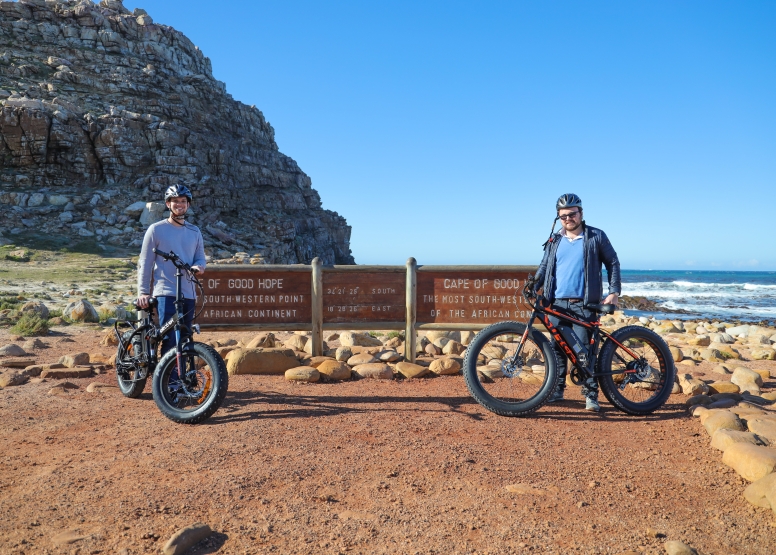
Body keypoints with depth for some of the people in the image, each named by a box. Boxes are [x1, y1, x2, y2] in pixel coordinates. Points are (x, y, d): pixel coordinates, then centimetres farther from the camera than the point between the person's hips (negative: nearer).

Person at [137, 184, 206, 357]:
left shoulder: (194, 232, 13)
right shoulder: (156, 229, 1)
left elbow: (200, 257, 15)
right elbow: (145, 263, 1)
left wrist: (199, 266, -9)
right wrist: (143, 292, -6)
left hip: (188, 294, 5)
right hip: (166, 293, -4)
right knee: (170, 340, -14)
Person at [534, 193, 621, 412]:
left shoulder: (596, 236, 2)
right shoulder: (555, 240, 12)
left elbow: (613, 263, 6)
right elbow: (544, 266, 16)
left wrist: (614, 291, -4)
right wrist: (533, 285, -1)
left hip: (584, 305, -4)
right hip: (557, 303, 4)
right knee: (557, 347, 7)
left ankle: (591, 394, 4)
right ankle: (557, 389, 17)